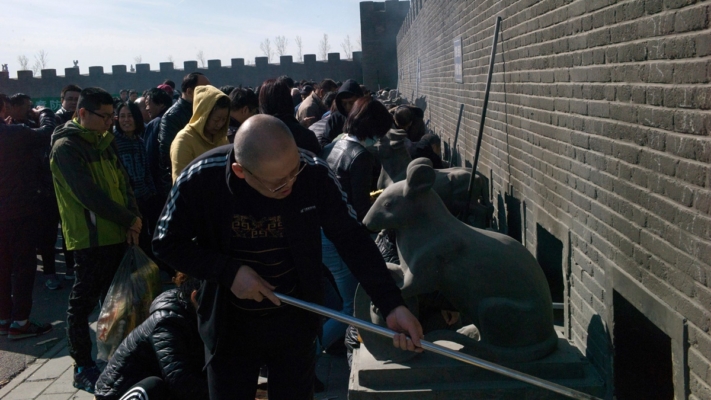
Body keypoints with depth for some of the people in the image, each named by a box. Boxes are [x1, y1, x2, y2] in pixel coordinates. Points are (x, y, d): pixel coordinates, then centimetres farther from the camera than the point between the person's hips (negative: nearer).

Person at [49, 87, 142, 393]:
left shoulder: (103, 142, 13)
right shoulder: (66, 146, -12)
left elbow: (122, 182, 11)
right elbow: (88, 194, -20)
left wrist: (132, 219, -6)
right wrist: (129, 220, -14)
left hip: (116, 235, 8)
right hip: (90, 238, -8)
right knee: (83, 302, 1)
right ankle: (83, 368, 11)